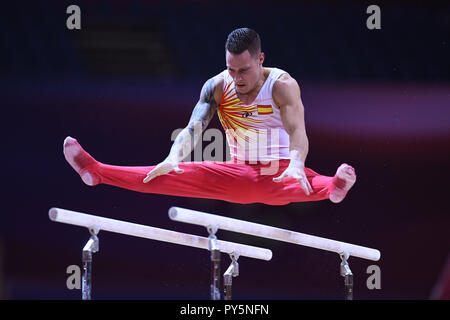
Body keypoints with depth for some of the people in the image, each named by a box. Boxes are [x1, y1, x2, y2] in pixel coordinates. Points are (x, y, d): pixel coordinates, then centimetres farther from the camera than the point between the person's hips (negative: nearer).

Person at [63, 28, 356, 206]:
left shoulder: (282, 85, -15)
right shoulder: (217, 87, -3)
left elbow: (297, 130, -29)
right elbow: (195, 126, -15)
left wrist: (296, 165, -50)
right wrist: (173, 159, -35)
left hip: (279, 175, -4)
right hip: (239, 176, 4)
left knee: (300, 184, -39)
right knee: (181, 173, -12)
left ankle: (334, 188, -70)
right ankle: (98, 173, -20)